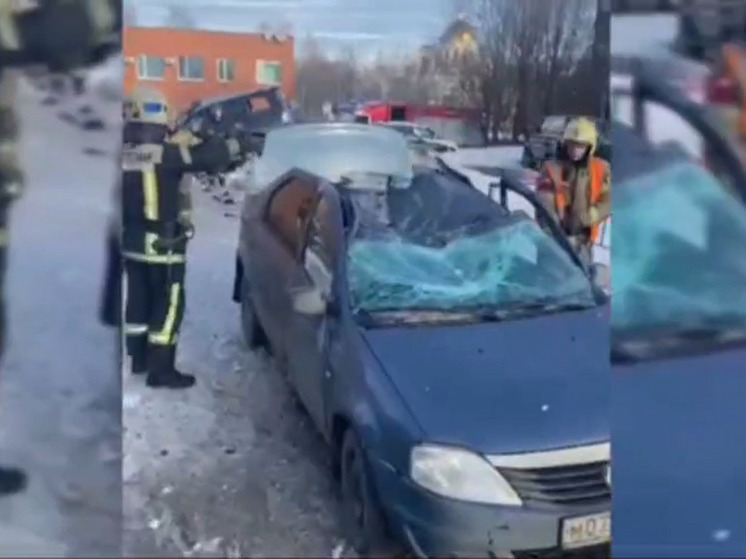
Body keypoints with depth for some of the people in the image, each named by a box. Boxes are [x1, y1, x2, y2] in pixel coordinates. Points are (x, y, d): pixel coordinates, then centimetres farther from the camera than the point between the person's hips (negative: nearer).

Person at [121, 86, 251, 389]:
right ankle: (161, 370, 5)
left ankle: (139, 358, 31)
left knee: (139, 299, 18)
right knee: (169, 304, 2)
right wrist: (239, 143, -5)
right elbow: (208, 156, -19)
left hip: (131, 240, 7)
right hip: (162, 243, -7)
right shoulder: (167, 152, -19)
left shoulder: (124, 153, 2)